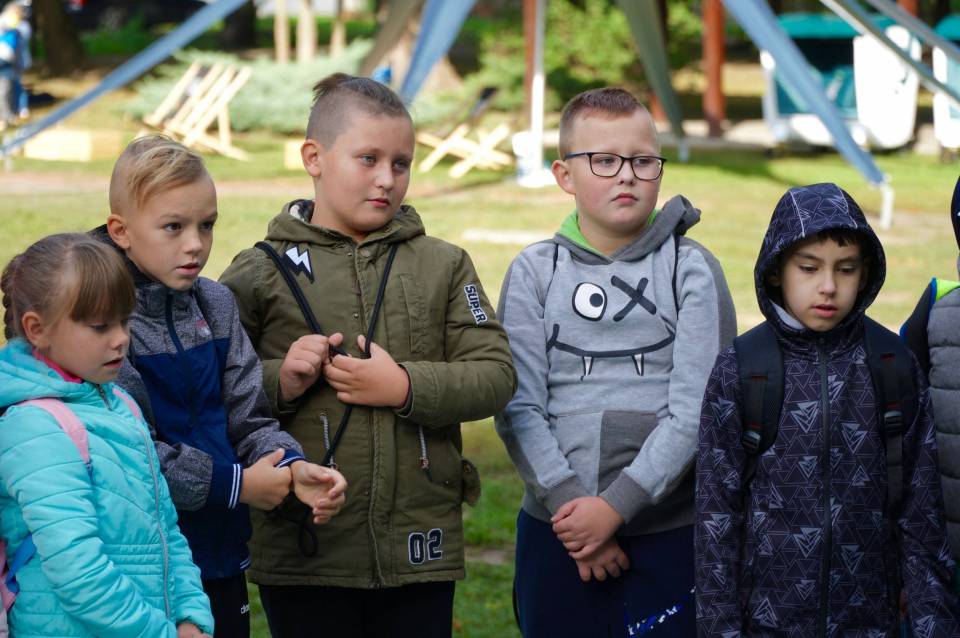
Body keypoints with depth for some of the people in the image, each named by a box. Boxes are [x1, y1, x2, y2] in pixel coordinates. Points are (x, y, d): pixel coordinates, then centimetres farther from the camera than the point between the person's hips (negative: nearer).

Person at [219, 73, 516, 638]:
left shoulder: (443, 266, 9)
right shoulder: (260, 274, 2)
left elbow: (495, 376, 1)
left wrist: (405, 386, -12)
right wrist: (279, 382, -16)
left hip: (419, 551, 2)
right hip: (303, 556, -2)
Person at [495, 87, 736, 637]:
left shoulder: (692, 271, 0)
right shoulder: (535, 272, 5)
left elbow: (696, 412, -8)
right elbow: (519, 407, -2)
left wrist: (616, 505, -14)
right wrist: (570, 507, -12)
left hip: (670, 533, -1)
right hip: (556, 532, 1)